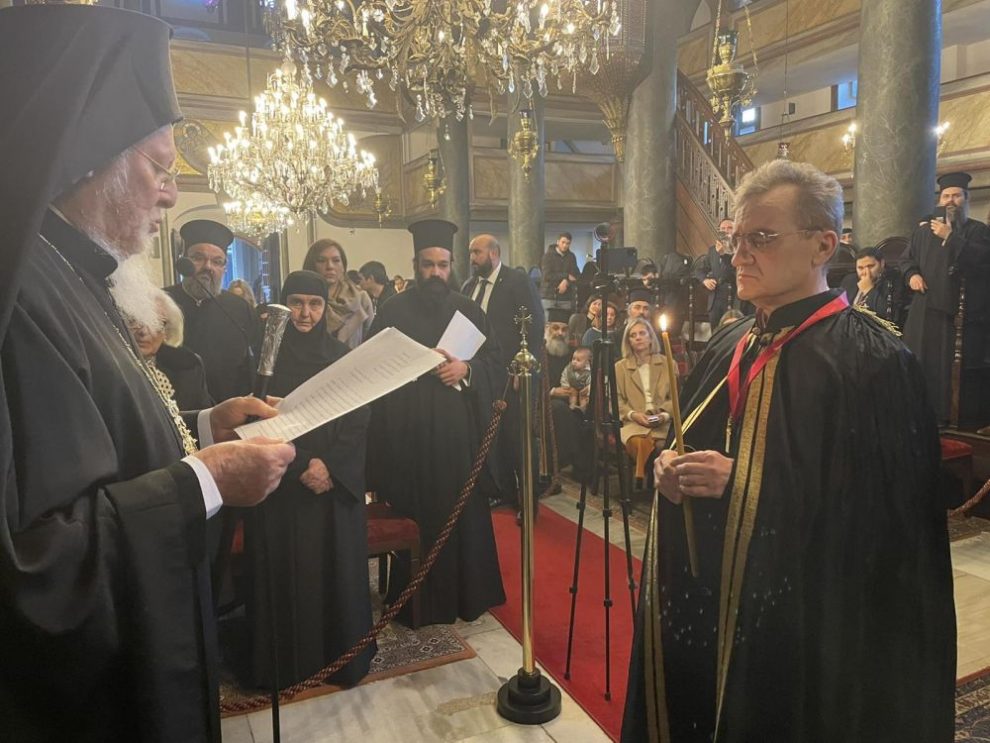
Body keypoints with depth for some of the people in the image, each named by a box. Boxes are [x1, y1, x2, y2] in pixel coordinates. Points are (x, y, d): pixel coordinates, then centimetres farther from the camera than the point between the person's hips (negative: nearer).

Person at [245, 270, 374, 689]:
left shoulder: (342, 357, 6)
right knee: (285, 574, 4)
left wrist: (329, 465, -12)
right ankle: (286, 662, 19)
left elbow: (358, 422, 2)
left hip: (336, 484, 1)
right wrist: (300, 466, -12)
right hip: (280, 485, -1)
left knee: (337, 570, 6)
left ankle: (341, 656, 21)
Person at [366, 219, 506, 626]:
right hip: (409, 435, -3)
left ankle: (466, 593, 27)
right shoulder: (394, 310, 2)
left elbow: (496, 366, 6)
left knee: (464, 515, 9)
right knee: (417, 519, 3)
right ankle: (420, 602, 20)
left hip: (460, 433, 3)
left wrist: (467, 369, -13)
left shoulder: (469, 310, 11)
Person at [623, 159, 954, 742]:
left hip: (799, 627, -6)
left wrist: (742, 481, -24)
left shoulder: (869, 359, -16)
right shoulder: (731, 345, 6)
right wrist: (674, 468, -6)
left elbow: (885, 517, -19)